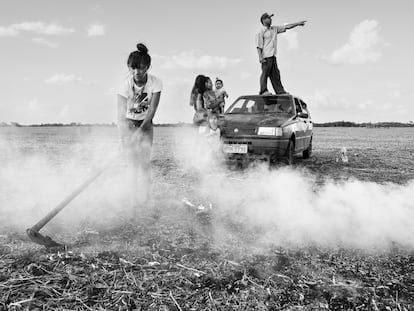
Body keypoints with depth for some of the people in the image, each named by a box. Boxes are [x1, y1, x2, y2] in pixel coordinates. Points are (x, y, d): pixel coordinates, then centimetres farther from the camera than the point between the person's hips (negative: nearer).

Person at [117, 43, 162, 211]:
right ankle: (134, 199, 3)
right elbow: (121, 114, -30)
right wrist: (123, 137, -44)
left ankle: (145, 195, 7)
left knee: (145, 161, -6)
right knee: (133, 162, -7)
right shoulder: (126, 85, -24)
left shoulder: (155, 83, -20)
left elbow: (152, 110, -19)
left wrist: (140, 130, -28)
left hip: (146, 123, 1)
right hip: (129, 124, -1)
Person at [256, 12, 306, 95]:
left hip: (272, 55, 7)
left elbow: (286, 27, 20)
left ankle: (280, 91, 1)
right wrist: (260, 57, -18)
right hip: (266, 56, -7)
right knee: (265, 73, -9)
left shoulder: (274, 29, 20)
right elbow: (258, 45, -8)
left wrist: (298, 23, 15)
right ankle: (263, 91, -8)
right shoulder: (261, 32, -1)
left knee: (275, 74, 3)